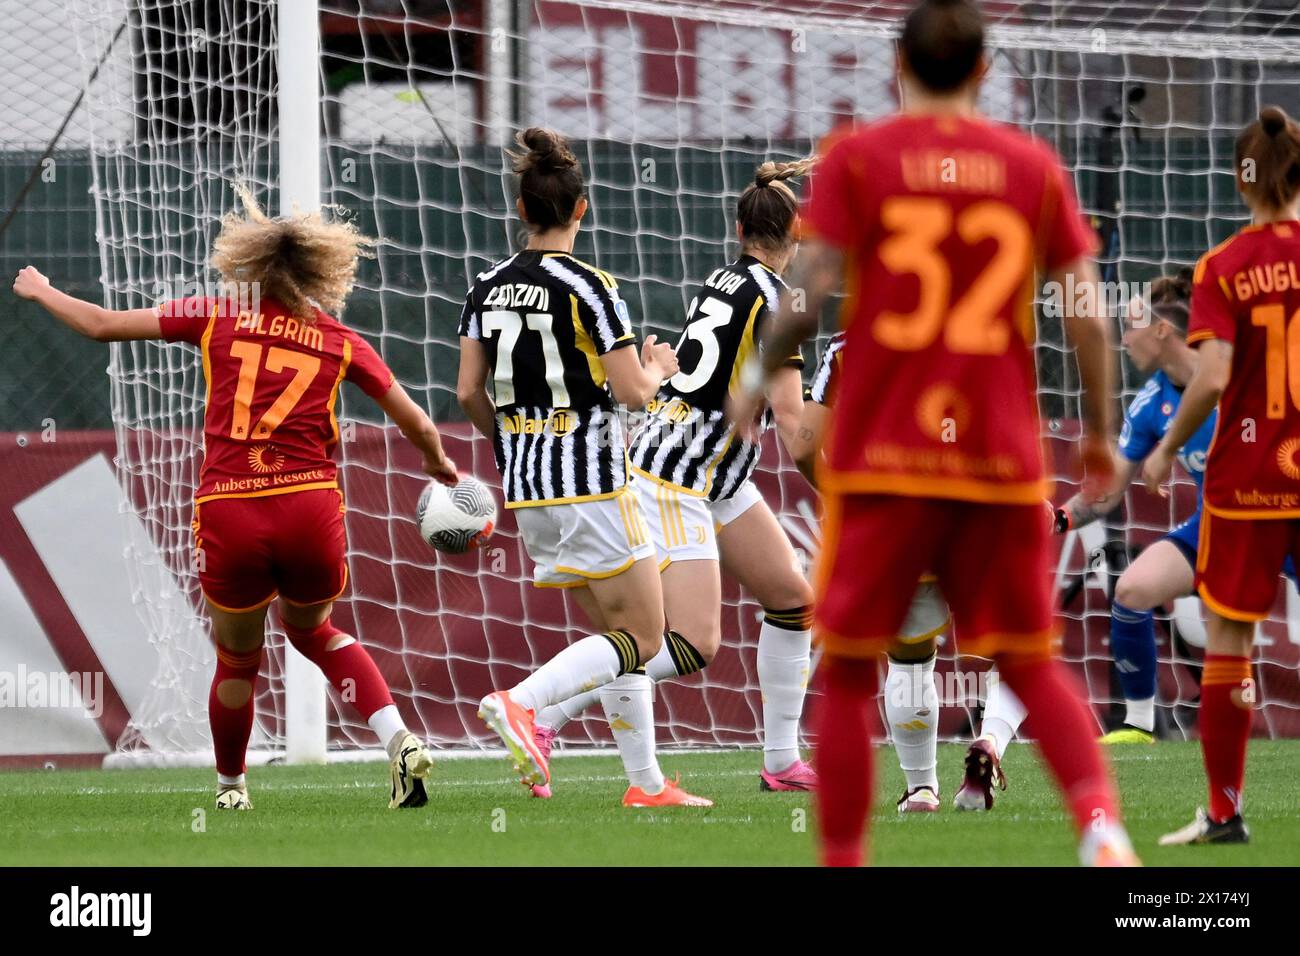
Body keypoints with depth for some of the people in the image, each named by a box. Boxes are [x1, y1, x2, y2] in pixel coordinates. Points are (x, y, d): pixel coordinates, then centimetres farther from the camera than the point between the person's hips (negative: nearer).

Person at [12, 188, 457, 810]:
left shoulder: (216, 318, 9)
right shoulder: (340, 342, 10)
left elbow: (101, 325, 15)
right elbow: (415, 423, 13)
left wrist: (41, 291, 33)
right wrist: (439, 464, 35)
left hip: (228, 514, -1)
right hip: (311, 511, 1)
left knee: (237, 660, 22)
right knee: (312, 631, 28)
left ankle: (230, 787, 39)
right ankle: (399, 741, 9)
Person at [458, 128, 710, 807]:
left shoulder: (488, 287, 5)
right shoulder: (588, 287, -14)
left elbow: (469, 392, 6)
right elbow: (631, 391, -14)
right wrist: (658, 369, 8)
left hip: (526, 491, 7)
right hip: (591, 487, -7)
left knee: (616, 633, 14)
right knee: (643, 638, -2)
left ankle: (646, 781, 11)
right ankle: (520, 702, -20)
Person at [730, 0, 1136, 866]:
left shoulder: (855, 158, 0)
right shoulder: (1033, 166, 6)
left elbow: (809, 301, -8)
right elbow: (1088, 317, 2)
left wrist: (758, 377, 10)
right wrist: (1100, 431, 15)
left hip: (880, 459, -2)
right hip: (1002, 461, 2)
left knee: (849, 671, 7)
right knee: (1032, 664, 10)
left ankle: (842, 861, 6)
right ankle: (1101, 824, -13)